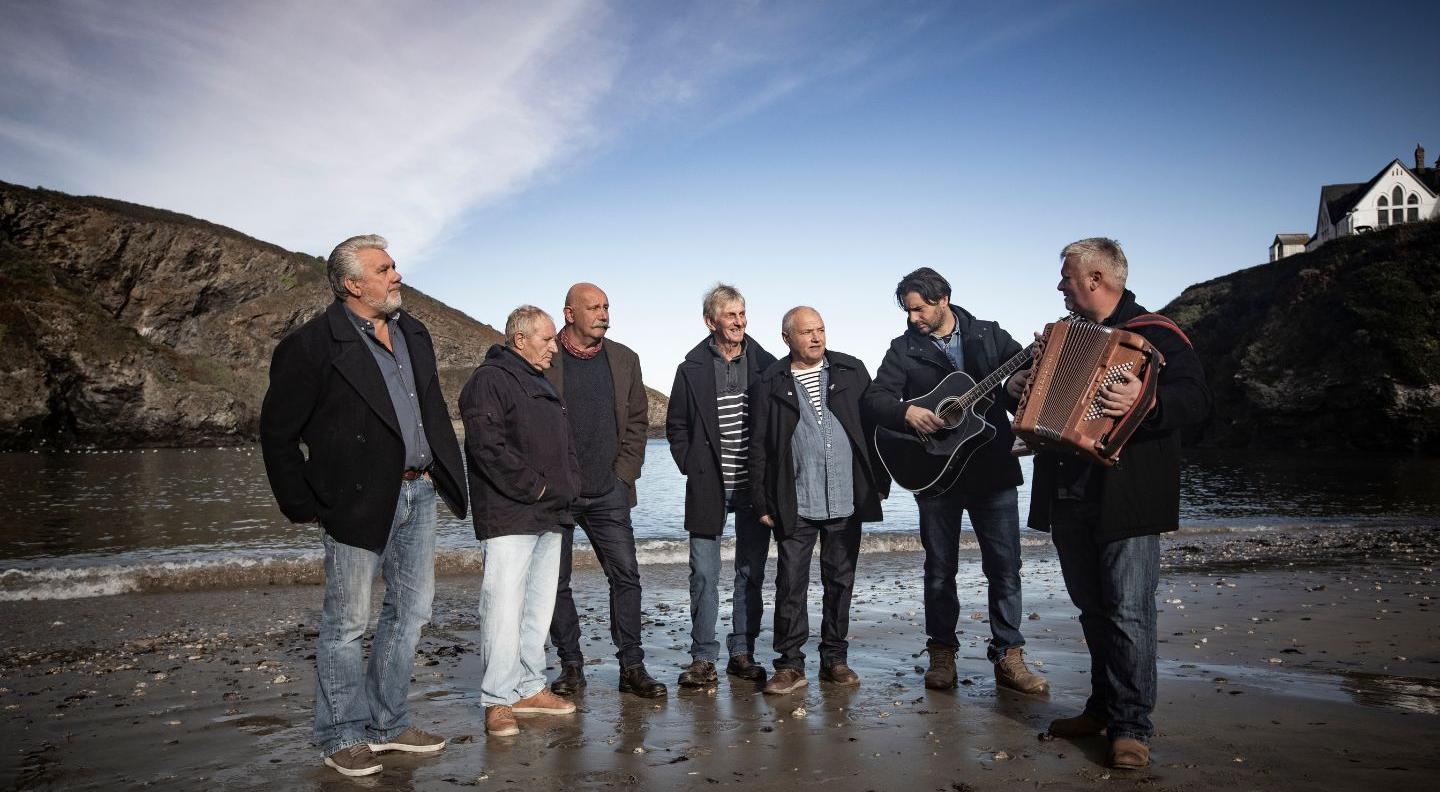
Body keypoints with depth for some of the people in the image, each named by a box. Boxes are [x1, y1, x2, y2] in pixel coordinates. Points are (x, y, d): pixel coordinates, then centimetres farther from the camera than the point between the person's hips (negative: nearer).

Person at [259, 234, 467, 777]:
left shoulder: (413, 333, 11)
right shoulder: (313, 344, -10)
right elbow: (277, 431, -6)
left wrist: (445, 475, 12)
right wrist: (303, 505, -6)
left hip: (417, 493, 7)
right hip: (357, 501, -7)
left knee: (410, 612, 14)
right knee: (347, 622, 5)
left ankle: (387, 725, 29)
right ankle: (343, 737, 22)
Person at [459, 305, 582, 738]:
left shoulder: (541, 385, 21)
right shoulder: (489, 380, -8)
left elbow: (565, 444, 26)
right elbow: (488, 446, -20)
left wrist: (567, 487, 9)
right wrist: (533, 487, -14)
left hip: (549, 515, 9)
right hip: (508, 518, -9)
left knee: (539, 607, 13)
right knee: (504, 608, -8)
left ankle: (530, 688, 23)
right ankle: (498, 701, 1)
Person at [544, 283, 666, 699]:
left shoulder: (623, 359, 9)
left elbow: (638, 420, 12)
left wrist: (623, 474, 3)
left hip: (608, 492, 3)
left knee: (626, 576, 0)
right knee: (556, 582, 5)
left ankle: (632, 667, 10)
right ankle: (571, 665, 20)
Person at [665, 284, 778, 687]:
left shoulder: (765, 365, 4)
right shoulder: (693, 369, 2)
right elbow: (676, 427, 9)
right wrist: (693, 467, 1)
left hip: (754, 487, 1)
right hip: (708, 488, -1)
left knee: (751, 573, 8)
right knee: (704, 574, 1)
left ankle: (742, 653, 20)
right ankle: (703, 659, 10)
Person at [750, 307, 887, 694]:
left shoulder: (852, 371, 8)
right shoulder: (772, 383, 3)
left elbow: (873, 426, 9)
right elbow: (759, 446, 2)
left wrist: (881, 481, 4)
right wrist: (763, 502, -1)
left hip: (846, 501, 2)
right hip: (795, 504, -2)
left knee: (840, 581, 10)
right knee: (791, 583, 0)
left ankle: (835, 658, 22)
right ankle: (790, 663, 12)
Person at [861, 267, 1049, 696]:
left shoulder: (988, 335, 7)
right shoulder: (904, 349, 4)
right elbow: (875, 399, -4)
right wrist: (907, 412, -23)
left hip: (993, 468, 1)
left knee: (1005, 566, 3)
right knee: (940, 569, 9)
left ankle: (1008, 656, 15)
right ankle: (942, 654, 22)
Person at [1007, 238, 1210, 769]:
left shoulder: (1155, 334, -4)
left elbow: (1195, 400, -16)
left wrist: (1147, 402, -33)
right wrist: (1019, 388, 11)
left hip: (1127, 498, -7)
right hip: (1070, 498, 7)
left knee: (1129, 611, -6)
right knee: (1093, 608, 14)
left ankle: (1132, 726, 3)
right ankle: (1104, 706, 25)